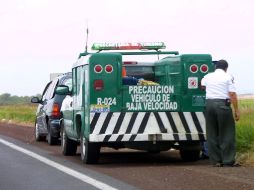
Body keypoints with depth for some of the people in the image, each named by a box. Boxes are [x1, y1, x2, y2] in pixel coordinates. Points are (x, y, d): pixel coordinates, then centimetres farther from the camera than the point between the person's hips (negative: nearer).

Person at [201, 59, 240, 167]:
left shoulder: (207, 77, 13)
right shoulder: (228, 77, -2)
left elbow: (202, 85, 36)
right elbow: (232, 94, -9)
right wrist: (236, 110, -7)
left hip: (209, 104, 5)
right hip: (222, 104, -5)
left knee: (212, 133, 9)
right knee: (227, 134, 0)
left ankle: (215, 160, 9)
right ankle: (228, 160, -2)